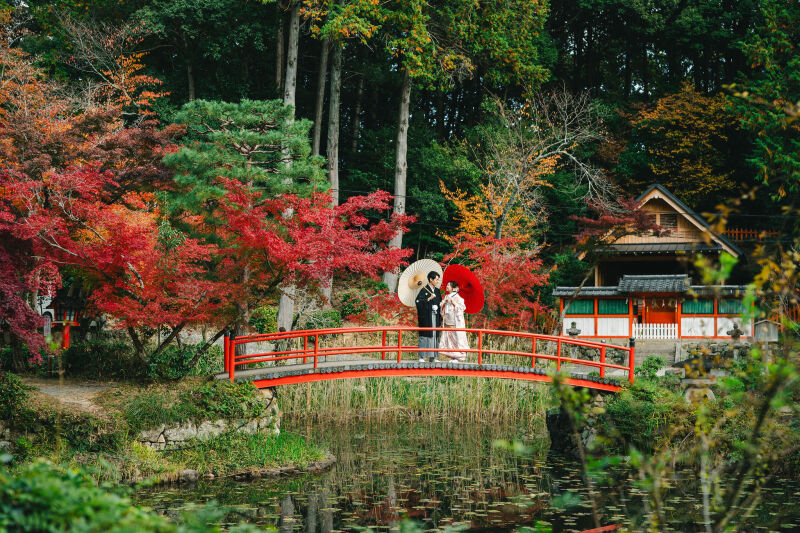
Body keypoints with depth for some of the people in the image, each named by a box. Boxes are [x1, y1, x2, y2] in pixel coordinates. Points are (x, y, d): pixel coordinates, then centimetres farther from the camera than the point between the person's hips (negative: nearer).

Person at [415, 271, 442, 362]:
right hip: (426, 318, -6)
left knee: (434, 336, 5)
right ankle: (421, 356, -2)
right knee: (424, 336, -5)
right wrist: (429, 299, -23)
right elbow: (418, 301, -16)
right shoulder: (424, 290, -7)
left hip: (435, 317, 6)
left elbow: (440, 303, 21)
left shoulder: (437, 291, 14)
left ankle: (432, 356, 8)